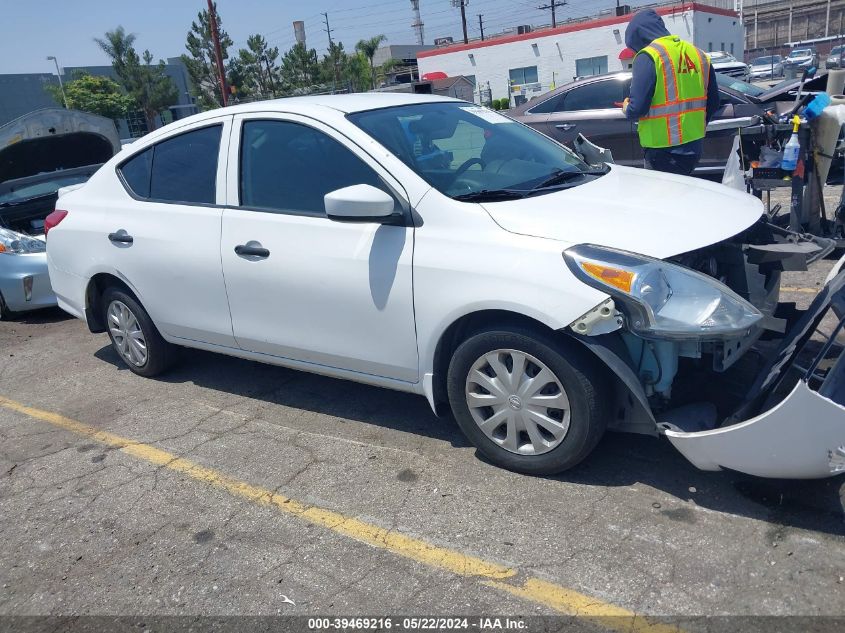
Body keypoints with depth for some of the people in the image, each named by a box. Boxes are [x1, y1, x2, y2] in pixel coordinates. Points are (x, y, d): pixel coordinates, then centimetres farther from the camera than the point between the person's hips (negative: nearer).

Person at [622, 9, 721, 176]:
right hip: (693, 148, 7)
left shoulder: (648, 56, -13)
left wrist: (626, 108, 3)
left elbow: (637, 108, -20)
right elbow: (713, 103, 15)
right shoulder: (698, 54, 10)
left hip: (663, 151, -7)